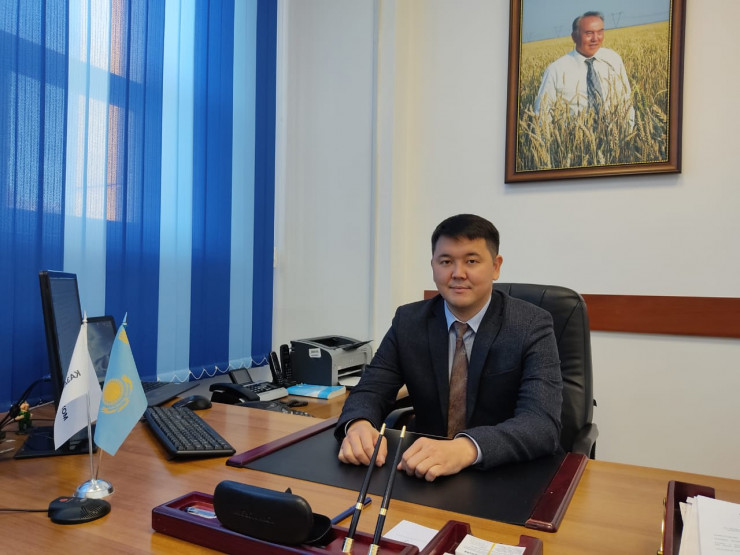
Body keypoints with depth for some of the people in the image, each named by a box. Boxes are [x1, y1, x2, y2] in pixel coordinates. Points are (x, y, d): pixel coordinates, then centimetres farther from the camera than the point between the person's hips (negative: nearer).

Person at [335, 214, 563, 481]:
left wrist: (465, 448, -40)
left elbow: (543, 423, -22)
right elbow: (369, 391, -3)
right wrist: (359, 425, -27)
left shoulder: (532, 326, -10)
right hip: (426, 473, 2)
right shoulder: (408, 321, -1)